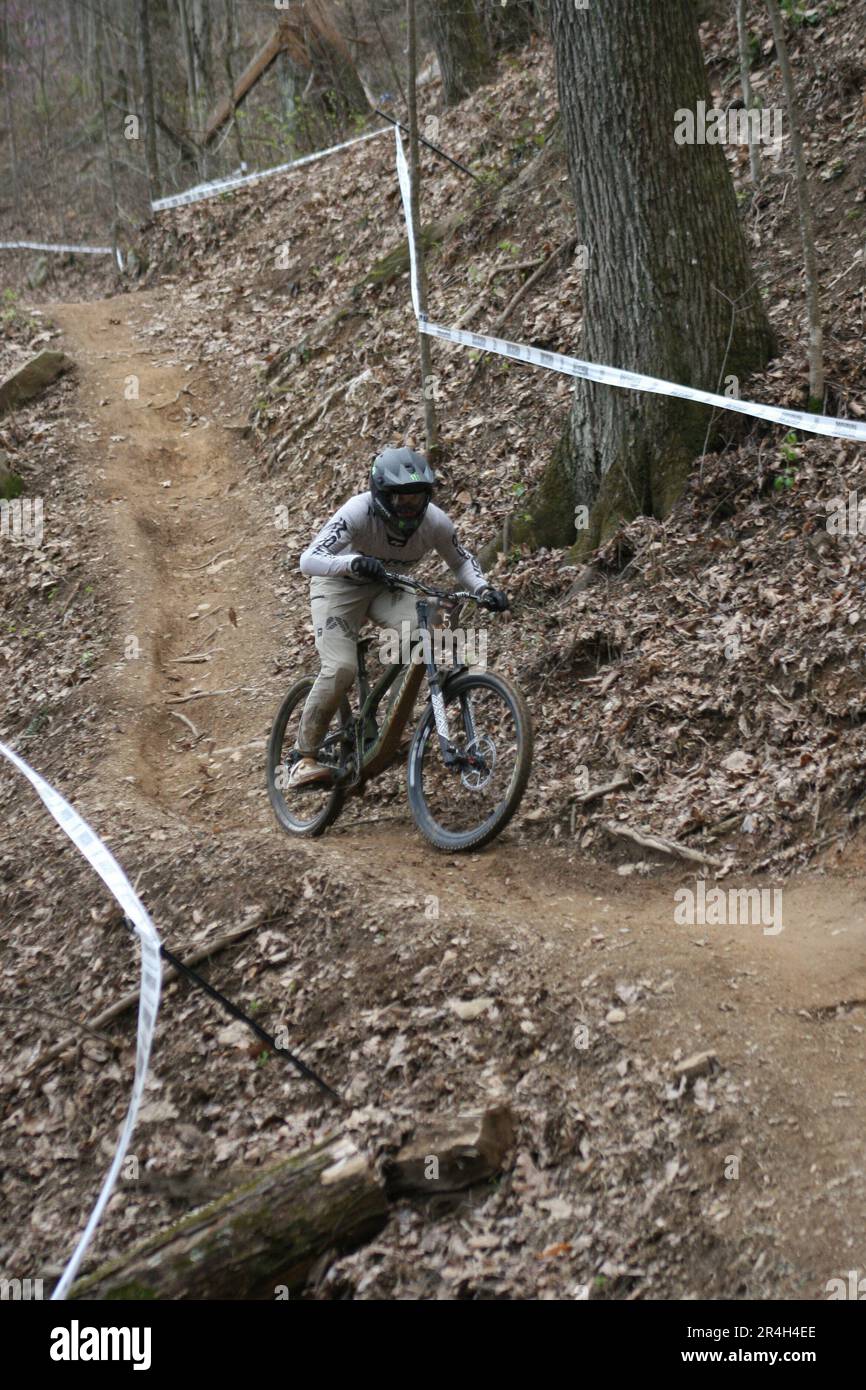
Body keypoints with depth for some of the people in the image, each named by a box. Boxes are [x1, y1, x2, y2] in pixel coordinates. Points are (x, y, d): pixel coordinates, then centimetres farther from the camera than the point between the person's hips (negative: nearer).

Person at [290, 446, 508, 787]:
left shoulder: (435, 521, -21)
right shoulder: (358, 512, -32)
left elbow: (461, 561, 0)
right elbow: (308, 560, -39)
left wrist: (483, 589, -21)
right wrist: (354, 562, -57)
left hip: (388, 587, 4)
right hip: (340, 584, -3)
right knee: (341, 668, -25)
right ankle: (304, 758, -11)